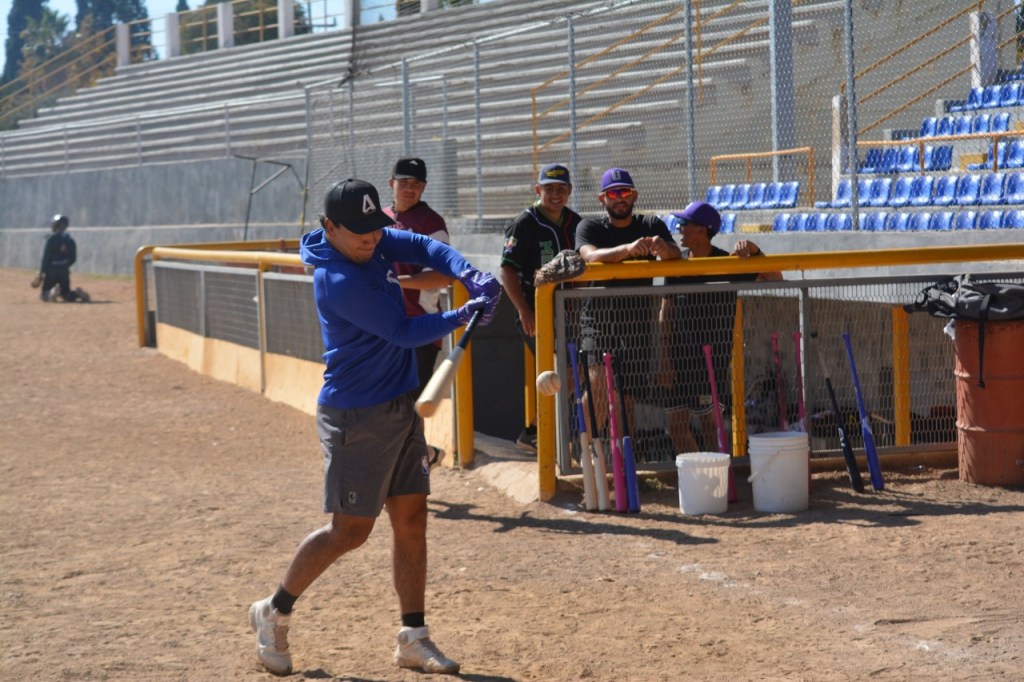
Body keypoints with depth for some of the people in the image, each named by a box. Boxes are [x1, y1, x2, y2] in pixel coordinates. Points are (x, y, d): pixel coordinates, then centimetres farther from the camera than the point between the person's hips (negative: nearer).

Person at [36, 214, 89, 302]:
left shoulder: (51, 239, -9)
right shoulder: (70, 240, 7)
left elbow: (46, 258, -11)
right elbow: (73, 259, 10)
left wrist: (41, 273, -7)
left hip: (51, 271, -5)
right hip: (64, 271, 5)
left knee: (44, 295, 4)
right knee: (66, 295, 15)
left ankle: (50, 294, -31)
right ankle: (77, 293, -17)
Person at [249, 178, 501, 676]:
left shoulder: (373, 240, 2)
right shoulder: (338, 280, -24)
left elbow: (425, 248, 0)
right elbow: (403, 332, -21)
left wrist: (469, 276, -18)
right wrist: (462, 317, -13)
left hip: (400, 406, 9)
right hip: (357, 416, -9)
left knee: (411, 518, 8)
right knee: (350, 530, -3)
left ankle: (413, 638, 13)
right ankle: (274, 612, 14)